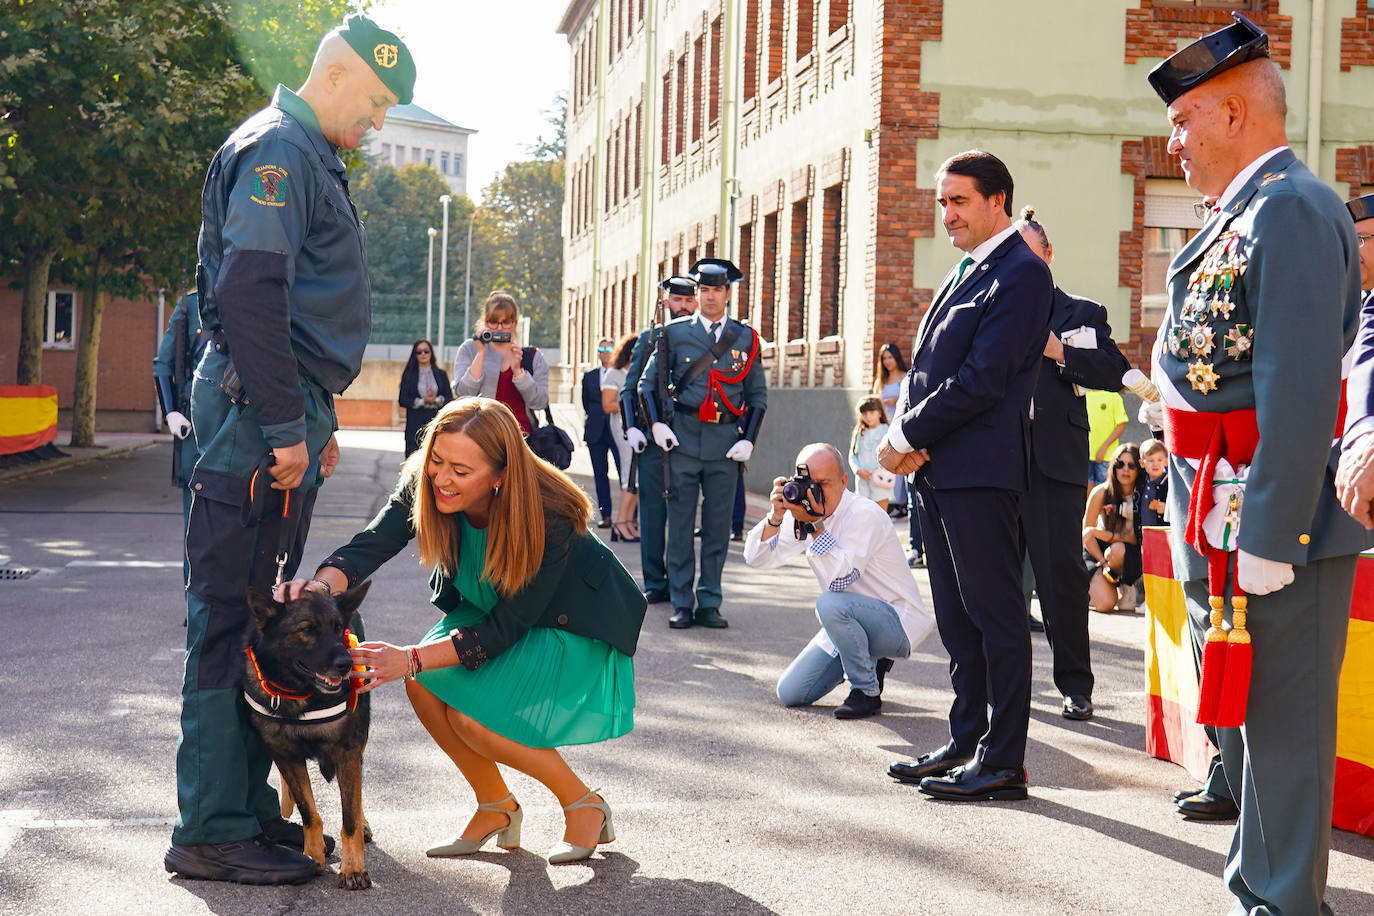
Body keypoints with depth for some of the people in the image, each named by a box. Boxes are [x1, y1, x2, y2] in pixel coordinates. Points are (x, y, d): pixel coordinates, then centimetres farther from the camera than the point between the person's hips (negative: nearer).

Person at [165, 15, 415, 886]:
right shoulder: (277, 148, -10)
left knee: (263, 612, 12)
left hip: (286, 410, 10)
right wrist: (285, 424, -21)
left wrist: (318, 420, 24)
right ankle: (213, 831, -4)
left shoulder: (311, 159, 22)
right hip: (258, 407, -10)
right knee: (232, 614, -8)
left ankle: (247, 805, 20)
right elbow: (250, 293, -21)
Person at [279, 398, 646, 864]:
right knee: (425, 685, -18)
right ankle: (496, 808, 5)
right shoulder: (425, 483, -21)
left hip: (578, 628, -6)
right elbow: (371, 544, -32)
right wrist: (321, 586, -54)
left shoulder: (549, 517, -35)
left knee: (472, 715, -24)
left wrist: (411, 658, -39)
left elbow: (506, 628, -31)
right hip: (489, 610, 6)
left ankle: (584, 805, -1)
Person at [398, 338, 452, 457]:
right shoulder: (409, 375, 7)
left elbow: (450, 399, 7)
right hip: (415, 424, -1)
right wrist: (422, 401, -10)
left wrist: (436, 400, -12)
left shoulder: (441, 375, 11)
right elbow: (402, 400, 1)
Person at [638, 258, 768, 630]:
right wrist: (657, 424, -3)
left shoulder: (745, 338, 9)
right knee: (680, 524, 1)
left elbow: (758, 394, 13)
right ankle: (681, 604, 8)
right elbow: (648, 382, 10)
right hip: (682, 439, -1)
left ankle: (709, 604, 13)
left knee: (718, 526, 5)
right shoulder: (675, 332, 5)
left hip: (726, 442, 1)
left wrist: (748, 439, 2)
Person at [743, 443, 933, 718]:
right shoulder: (805, 512, 1)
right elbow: (756, 558, -4)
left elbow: (841, 579, -32)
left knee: (831, 603, -37)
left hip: (897, 623, -8)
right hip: (850, 621, 8)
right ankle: (869, 661, 20)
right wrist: (776, 516, -19)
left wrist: (815, 525, -35)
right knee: (789, 694, 0)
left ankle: (867, 691, -16)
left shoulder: (865, 514, -22)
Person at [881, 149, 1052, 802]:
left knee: (995, 613, -4)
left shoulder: (1021, 274, -10)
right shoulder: (963, 273, 20)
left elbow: (982, 379, -17)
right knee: (957, 617, 13)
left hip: (981, 468, -9)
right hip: (936, 468, 9)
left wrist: (906, 437, -12)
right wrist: (907, 437, 0)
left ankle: (1002, 761, 2)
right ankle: (966, 743, 22)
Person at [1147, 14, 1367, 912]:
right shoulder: (1237, 219, 16)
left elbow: (1302, 390, -23)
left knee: (1280, 725, -1)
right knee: (1238, 719, 18)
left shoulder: (1293, 209, -15)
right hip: (1217, 519, 10)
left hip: (1275, 521, -10)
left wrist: (1271, 538, -24)